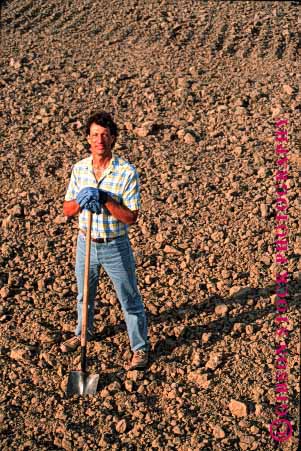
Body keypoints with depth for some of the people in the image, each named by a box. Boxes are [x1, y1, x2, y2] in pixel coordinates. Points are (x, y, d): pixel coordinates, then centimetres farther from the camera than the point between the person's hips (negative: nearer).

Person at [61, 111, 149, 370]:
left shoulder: (127, 172, -18)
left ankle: (140, 348, 26)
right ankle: (83, 333, 49)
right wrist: (81, 200, -21)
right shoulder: (79, 168, -4)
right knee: (84, 294, 24)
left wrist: (105, 199, -29)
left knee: (130, 300, 8)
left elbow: (131, 217, -19)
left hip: (116, 246, -4)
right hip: (86, 243, 4)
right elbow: (67, 210, 0)